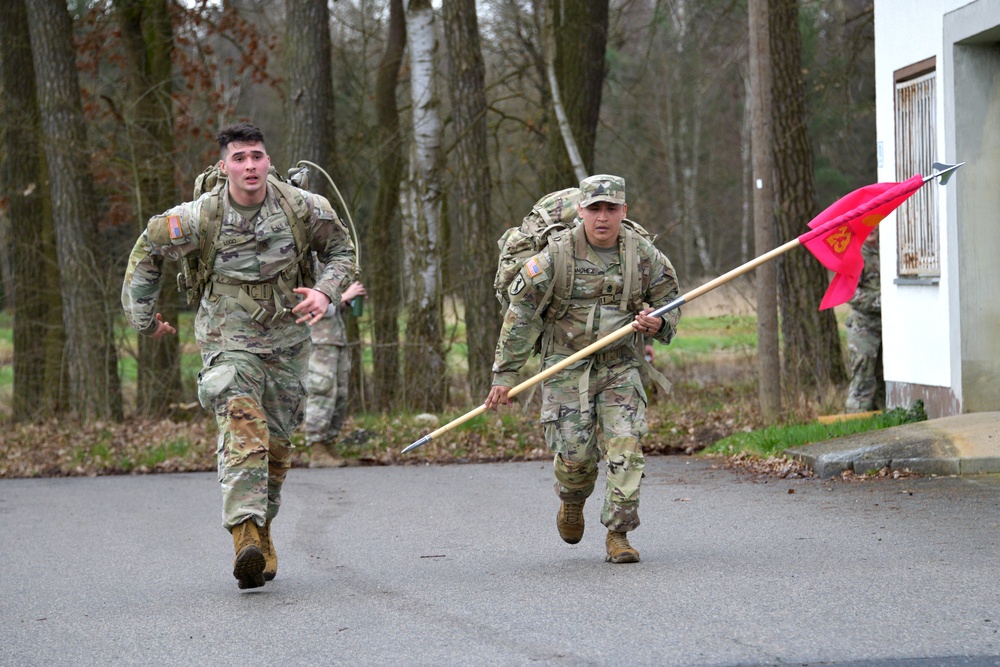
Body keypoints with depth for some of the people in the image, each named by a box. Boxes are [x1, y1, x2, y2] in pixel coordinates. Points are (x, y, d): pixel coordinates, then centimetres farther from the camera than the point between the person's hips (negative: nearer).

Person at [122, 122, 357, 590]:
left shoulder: (301, 208, -9)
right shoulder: (199, 217, -13)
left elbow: (341, 249, 7)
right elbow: (148, 251, 4)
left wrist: (325, 291, -12)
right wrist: (142, 316, 9)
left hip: (287, 338, 3)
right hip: (229, 337, -3)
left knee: (277, 443, 9)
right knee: (242, 428, -24)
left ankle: (261, 532, 28)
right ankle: (245, 536, -36)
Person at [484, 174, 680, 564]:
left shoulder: (642, 254, -1)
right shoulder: (557, 254, -9)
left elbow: (669, 299, 15)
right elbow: (521, 313, -6)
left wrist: (658, 324, -10)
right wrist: (505, 374, -7)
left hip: (619, 367, 2)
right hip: (566, 367, -2)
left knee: (625, 447, -12)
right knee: (574, 452, -7)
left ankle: (618, 535, -2)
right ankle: (572, 502, 28)